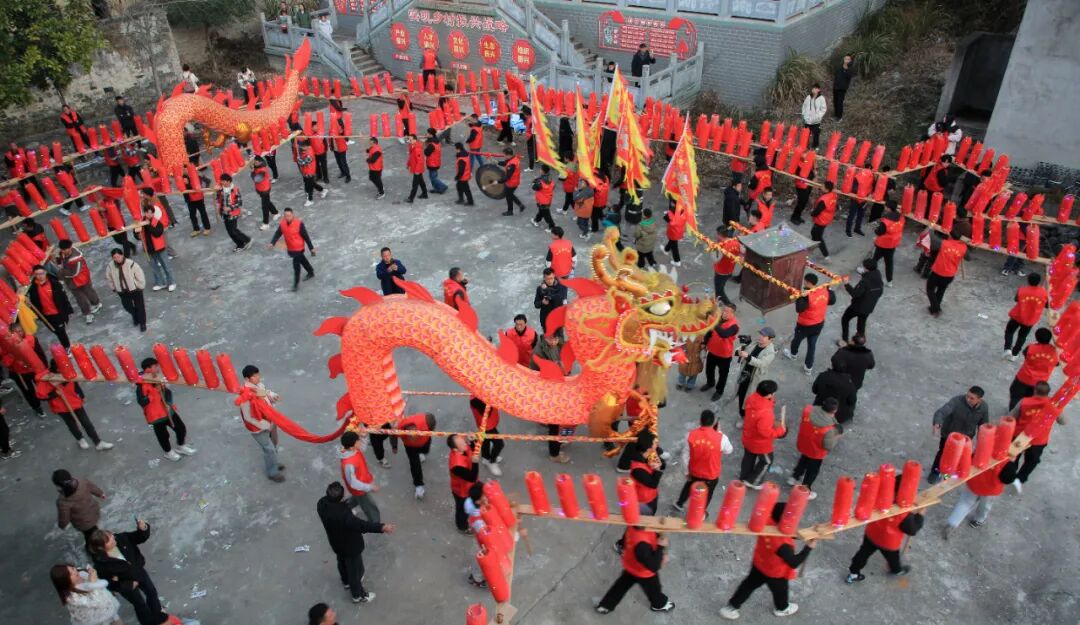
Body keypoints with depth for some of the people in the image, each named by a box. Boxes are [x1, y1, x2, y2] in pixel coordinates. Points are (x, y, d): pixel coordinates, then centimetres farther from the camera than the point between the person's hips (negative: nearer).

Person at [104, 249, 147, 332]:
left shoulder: (131, 264, -27)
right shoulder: (110, 266, -16)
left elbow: (140, 275, -16)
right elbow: (109, 277, 3)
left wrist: (140, 287, -8)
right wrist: (114, 288, 8)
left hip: (135, 289, -4)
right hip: (122, 291, 4)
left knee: (139, 306, 10)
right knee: (127, 306, 19)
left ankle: (142, 323, 29)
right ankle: (135, 317, 48)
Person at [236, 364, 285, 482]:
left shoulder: (259, 385, -11)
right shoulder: (246, 397, -34)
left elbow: (266, 393, 11)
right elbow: (249, 417, -26)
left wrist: (274, 396, -12)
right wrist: (266, 425, -21)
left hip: (270, 421, 8)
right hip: (259, 428, -8)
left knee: (274, 443, 25)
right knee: (269, 449, 5)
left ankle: (273, 463, 50)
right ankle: (272, 472, 27)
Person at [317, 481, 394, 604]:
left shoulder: (322, 503, -22)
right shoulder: (343, 514, -45)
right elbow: (360, 525, -51)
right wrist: (382, 527, -58)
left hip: (336, 543, 7)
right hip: (350, 546, -7)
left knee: (342, 562, 34)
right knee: (355, 569, 19)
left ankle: (346, 581, 62)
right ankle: (358, 595, 41)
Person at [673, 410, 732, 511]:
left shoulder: (691, 434, -21)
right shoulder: (721, 438, -27)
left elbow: (685, 455, -10)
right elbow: (729, 450, -5)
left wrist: (687, 471, 6)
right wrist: (719, 432, -1)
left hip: (694, 472, 2)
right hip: (711, 475, -2)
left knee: (689, 486, 34)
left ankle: (679, 504, 53)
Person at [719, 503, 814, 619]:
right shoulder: (783, 545, -44)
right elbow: (794, 563, -30)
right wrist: (808, 547, -26)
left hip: (759, 563, 5)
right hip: (776, 574, -5)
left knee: (750, 584, 26)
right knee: (780, 591, 28)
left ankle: (730, 607, 36)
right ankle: (782, 608, 60)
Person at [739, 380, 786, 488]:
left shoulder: (752, 398, -16)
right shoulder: (765, 412, -41)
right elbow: (765, 432, -35)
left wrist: (770, 402, -7)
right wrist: (781, 431, -22)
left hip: (748, 437, 7)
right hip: (760, 443, -7)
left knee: (748, 458, 29)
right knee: (766, 461, 21)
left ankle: (744, 478, 49)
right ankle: (753, 482, 34)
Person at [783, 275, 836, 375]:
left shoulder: (807, 296, -32)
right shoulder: (825, 291, -10)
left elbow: (799, 309, -39)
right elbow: (832, 301, 7)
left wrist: (799, 298, -33)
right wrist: (830, 290, 16)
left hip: (805, 325, -5)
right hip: (819, 324, 6)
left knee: (797, 339, 26)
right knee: (812, 345, 18)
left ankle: (793, 354, 54)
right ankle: (809, 367, 28)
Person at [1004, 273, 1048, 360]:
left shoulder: (1021, 290, -19)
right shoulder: (1044, 293, -16)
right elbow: (1047, 306, -3)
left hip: (1017, 316, -2)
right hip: (1030, 320, 2)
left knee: (1009, 331, 20)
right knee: (1022, 336, 20)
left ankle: (1008, 349, 2)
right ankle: (1014, 354, 27)